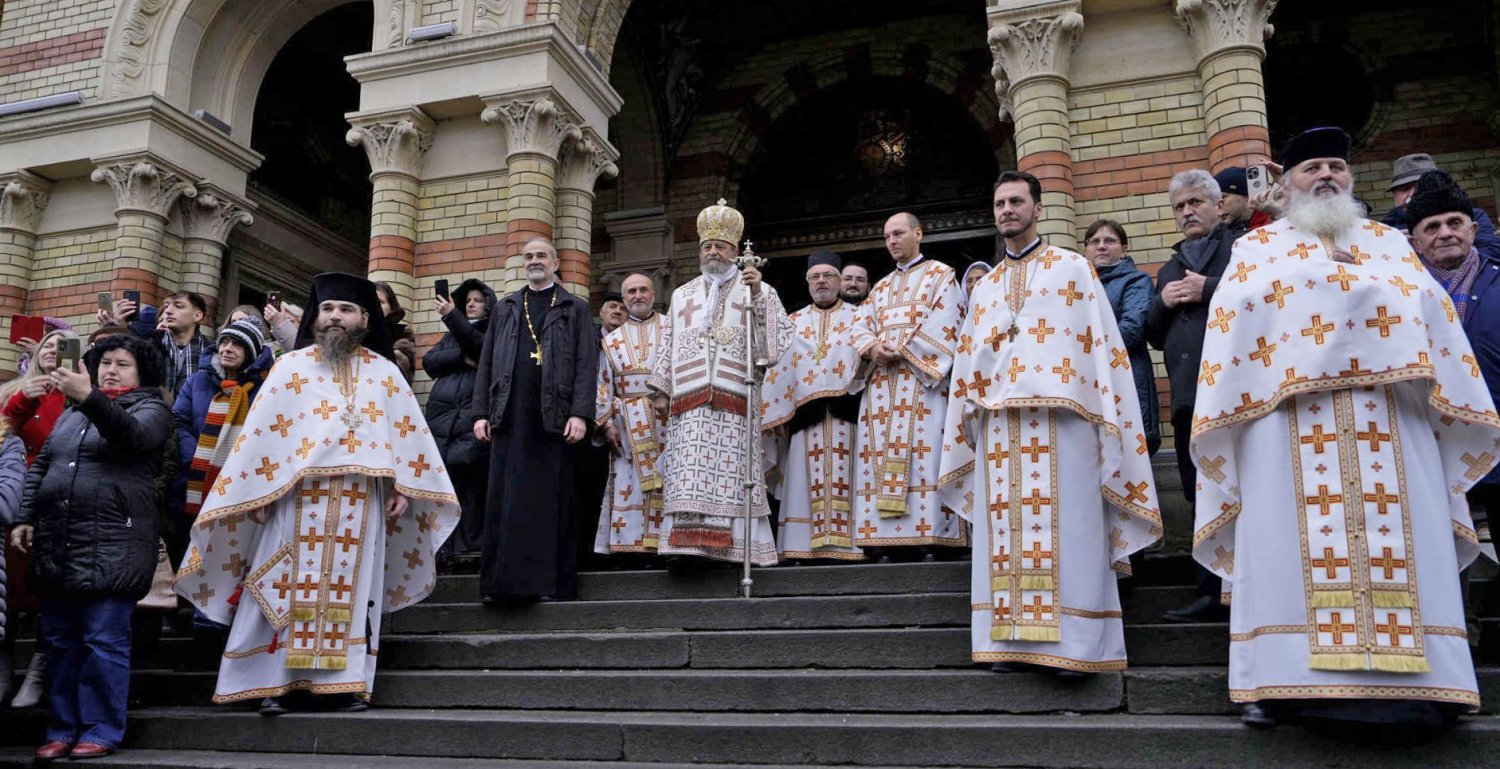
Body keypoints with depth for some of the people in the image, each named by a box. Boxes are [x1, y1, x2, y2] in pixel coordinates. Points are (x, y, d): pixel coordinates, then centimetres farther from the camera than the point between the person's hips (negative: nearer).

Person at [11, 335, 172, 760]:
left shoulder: (150, 409, 2)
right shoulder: (72, 412, 20)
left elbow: (133, 434, -20)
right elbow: (40, 466, 22)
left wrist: (90, 398, -34)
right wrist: (26, 518, 12)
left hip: (111, 548, -6)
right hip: (56, 545, 6)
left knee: (104, 640, -5)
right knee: (59, 640, 9)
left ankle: (102, 730, 3)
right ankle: (62, 729, 17)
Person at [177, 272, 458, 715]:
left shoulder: (384, 372, 11)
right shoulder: (292, 366, 8)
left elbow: (408, 431, 8)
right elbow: (261, 431, 3)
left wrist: (403, 487, -1)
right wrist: (257, 492, -4)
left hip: (360, 500, 1)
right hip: (298, 496, -1)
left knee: (350, 588, 3)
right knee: (290, 588, -1)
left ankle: (340, 681, 7)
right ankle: (274, 682, 3)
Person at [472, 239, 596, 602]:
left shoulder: (575, 309, 12)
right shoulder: (504, 308, 21)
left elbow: (586, 364, 2)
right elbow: (486, 363, 16)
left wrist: (580, 414, -11)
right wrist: (481, 412, 5)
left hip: (554, 417, -2)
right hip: (510, 416, 3)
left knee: (551, 500, -2)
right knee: (505, 502, -1)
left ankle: (550, 582, 2)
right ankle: (503, 580, 3)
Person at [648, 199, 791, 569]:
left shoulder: (756, 290, 15)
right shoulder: (682, 295, 23)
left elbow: (780, 334, 2)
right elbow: (667, 345, 20)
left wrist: (758, 296, -9)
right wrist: (661, 389, 9)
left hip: (736, 400, -2)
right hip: (689, 402, 2)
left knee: (733, 474, -9)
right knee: (688, 474, -8)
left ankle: (741, 544, -7)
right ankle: (688, 544, -9)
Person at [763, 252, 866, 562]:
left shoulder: (858, 318, 15)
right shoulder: (793, 322, 20)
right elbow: (778, 364, 12)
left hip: (846, 410, -1)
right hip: (806, 413, 2)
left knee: (843, 476, -8)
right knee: (809, 479, -4)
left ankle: (845, 542, -8)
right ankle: (807, 545, -4)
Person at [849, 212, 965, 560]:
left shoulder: (941, 275, 9)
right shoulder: (881, 287, 26)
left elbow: (943, 324, -6)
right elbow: (861, 329, 15)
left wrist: (902, 349, -13)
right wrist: (873, 348, -7)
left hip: (920, 378, -6)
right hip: (880, 382, 6)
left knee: (923, 454, -13)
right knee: (880, 456, -3)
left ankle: (929, 537, -14)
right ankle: (886, 541, -4)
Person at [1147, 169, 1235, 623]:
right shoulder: (1170, 270, 26)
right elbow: (1154, 335, 23)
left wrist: (1209, 290, -11)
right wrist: (1163, 303, 4)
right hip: (1188, 397, 7)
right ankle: (1214, 594, 14)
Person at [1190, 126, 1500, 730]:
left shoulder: (1388, 242, 25)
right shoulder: (1257, 248, 19)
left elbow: (1435, 316, 15)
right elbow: (1232, 323, 7)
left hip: (1388, 412, 3)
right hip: (1289, 409, -2)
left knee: (1400, 539, -5)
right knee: (1293, 538, -9)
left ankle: (1410, 677, -2)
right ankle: (1285, 678, -9)